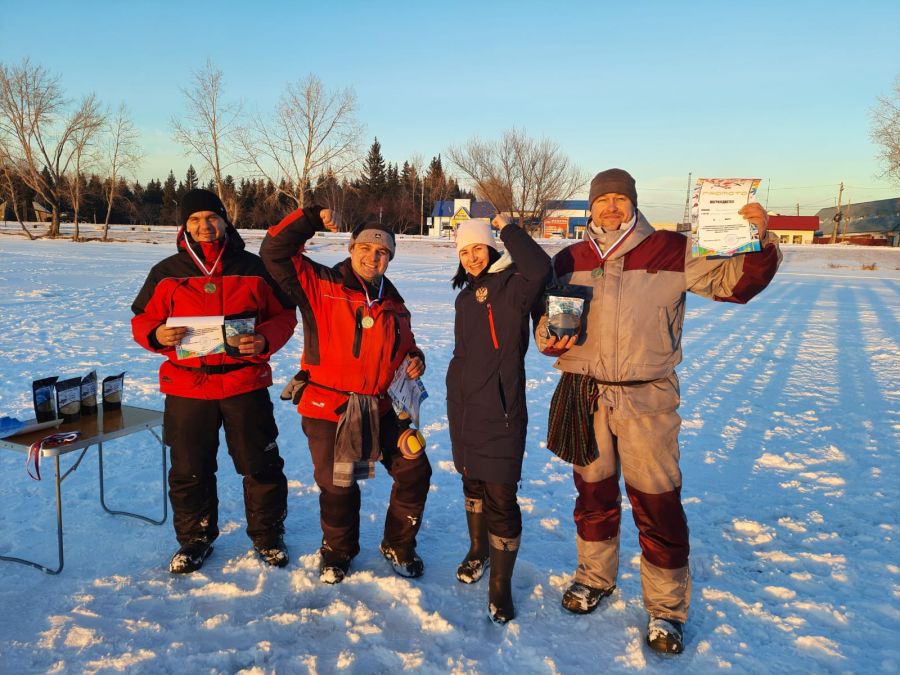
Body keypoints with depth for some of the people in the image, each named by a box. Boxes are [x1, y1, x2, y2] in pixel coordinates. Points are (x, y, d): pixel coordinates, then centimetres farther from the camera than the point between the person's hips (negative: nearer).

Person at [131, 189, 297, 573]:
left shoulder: (253, 268, 2)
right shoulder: (166, 273, 5)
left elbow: (284, 316, 4)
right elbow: (141, 321, 10)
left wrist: (263, 341, -15)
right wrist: (157, 336, -13)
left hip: (246, 384, -1)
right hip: (187, 387, 1)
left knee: (261, 466, 7)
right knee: (189, 471, 13)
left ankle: (268, 537, 28)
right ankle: (195, 540, 34)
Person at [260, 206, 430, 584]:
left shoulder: (393, 303, 9)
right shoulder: (320, 286, -6)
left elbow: (404, 347, 22)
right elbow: (274, 253, -15)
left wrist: (415, 359, 0)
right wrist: (313, 220, -19)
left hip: (382, 408, 5)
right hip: (328, 407, -4)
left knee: (415, 471, 6)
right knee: (338, 485, 9)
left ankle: (398, 547, 30)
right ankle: (337, 552, 38)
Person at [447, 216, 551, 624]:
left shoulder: (512, 288, -10)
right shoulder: (466, 296, 13)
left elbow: (539, 269, -34)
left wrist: (507, 229, -19)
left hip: (499, 412, -7)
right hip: (464, 407, 7)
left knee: (501, 499, -5)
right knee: (473, 485, 21)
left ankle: (500, 586, 12)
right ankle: (478, 551, 43)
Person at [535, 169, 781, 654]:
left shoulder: (672, 251, -2)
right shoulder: (569, 261, 5)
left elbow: (734, 280, -3)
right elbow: (545, 320, 12)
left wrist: (760, 240, -20)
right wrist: (550, 340, -9)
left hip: (646, 399, -2)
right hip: (585, 395, 3)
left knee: (657, 503, 3)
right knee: (593, 493, 17)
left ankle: (666, 607, 24)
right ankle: (594, 577, 40)